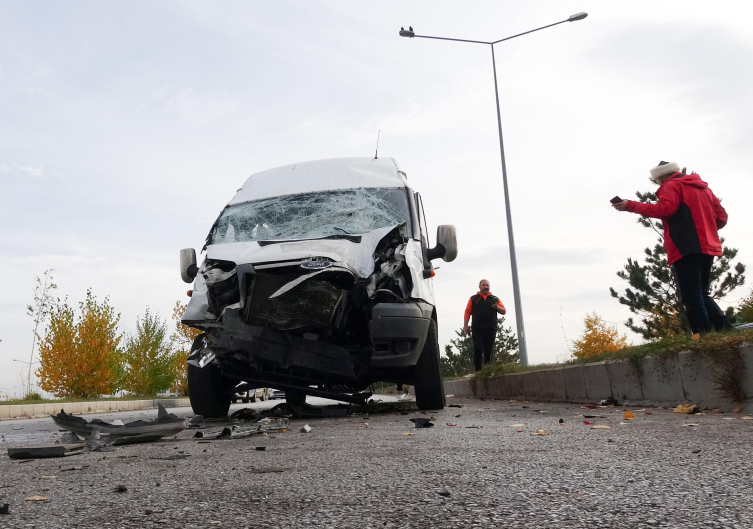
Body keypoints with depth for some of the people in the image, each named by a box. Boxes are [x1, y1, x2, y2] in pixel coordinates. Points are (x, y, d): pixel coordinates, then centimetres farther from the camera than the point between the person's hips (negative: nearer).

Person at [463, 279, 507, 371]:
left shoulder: (495, 299, 17)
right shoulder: (473, 299, 12)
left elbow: (504, 312, 14)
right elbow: (468, 312, 6)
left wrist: (497, 307, -7)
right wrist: (465, 325, -5)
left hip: (491, 329, 2)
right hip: (477, 329, -2)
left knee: (489, 351, 3)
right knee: (478, 349, -11)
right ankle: (478, 370, -4)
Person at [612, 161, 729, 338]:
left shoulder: (672, 185, 2)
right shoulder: (702, 186, 27)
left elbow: (665, 209, -16)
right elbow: (721, 216, 23)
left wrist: (632, 206, -12)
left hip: (686, 248, -8)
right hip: (706, 247, 8)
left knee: (691, 296, -9)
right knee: (700, 294, 15)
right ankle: (723, 328, 0)